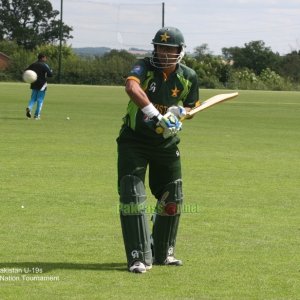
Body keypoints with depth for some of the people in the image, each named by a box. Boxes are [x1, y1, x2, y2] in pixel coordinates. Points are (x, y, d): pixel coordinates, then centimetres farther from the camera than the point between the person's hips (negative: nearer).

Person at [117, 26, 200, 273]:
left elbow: (190, 105, 11)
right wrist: (155, 115, -50)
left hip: (166, 142, 4)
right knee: (132, 195, -13)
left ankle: (162, 253, 29)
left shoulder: (188, 77, -5)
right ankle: (139, 258, -12)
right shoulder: (144, 67, -18)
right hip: (134, 139, -4)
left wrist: (179, 113, -14)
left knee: (172, 198, 11)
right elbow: (131, 88, -39)